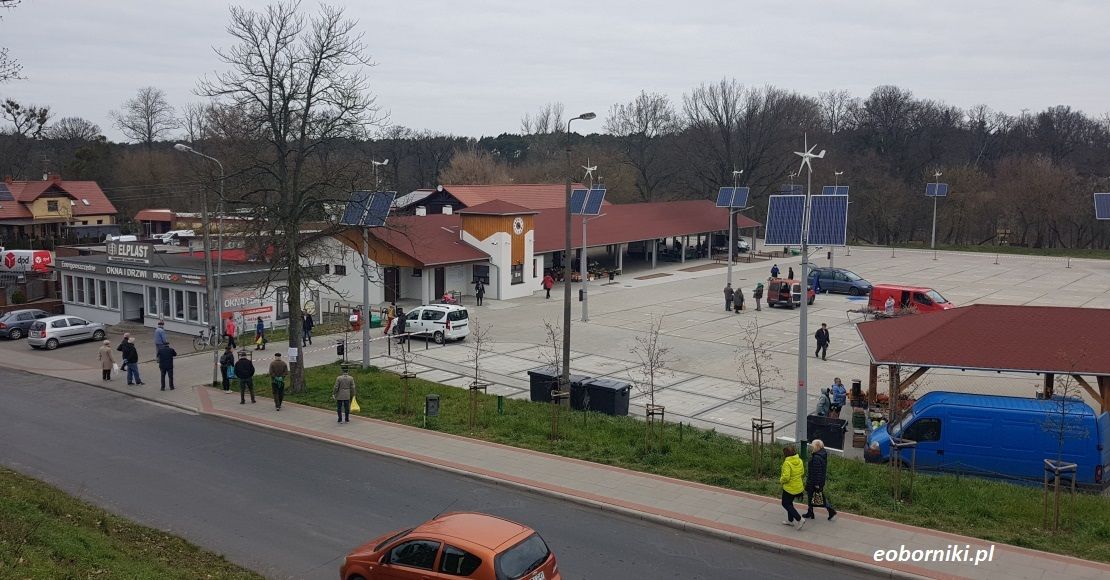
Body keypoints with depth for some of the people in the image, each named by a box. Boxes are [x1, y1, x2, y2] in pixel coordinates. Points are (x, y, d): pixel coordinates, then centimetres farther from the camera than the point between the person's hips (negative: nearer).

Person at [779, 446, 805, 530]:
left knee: (785, 504, 9)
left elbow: (786, 477, -30)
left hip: (790, 488, -8)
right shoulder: (799, 461, -2)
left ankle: (800, 520, 2)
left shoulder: (787, 463, -26)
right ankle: (790, 520, 34)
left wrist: (781, 480, -10)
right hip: (799, 487, 8)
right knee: (789, 502, 24)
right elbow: (802, 472, 11)